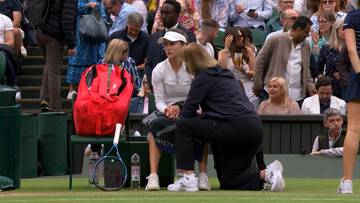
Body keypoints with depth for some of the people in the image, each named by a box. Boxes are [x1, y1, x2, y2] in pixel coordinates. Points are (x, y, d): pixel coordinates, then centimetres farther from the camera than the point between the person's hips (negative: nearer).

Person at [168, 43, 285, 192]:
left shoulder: (204, 77, -2)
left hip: (236, 127, -9)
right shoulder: (224, 73, 25)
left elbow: (188, 112, -2)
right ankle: (267, 173, -1)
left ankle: (189, 178, -5)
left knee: (183, 126, 2)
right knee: (228, 182, 18)